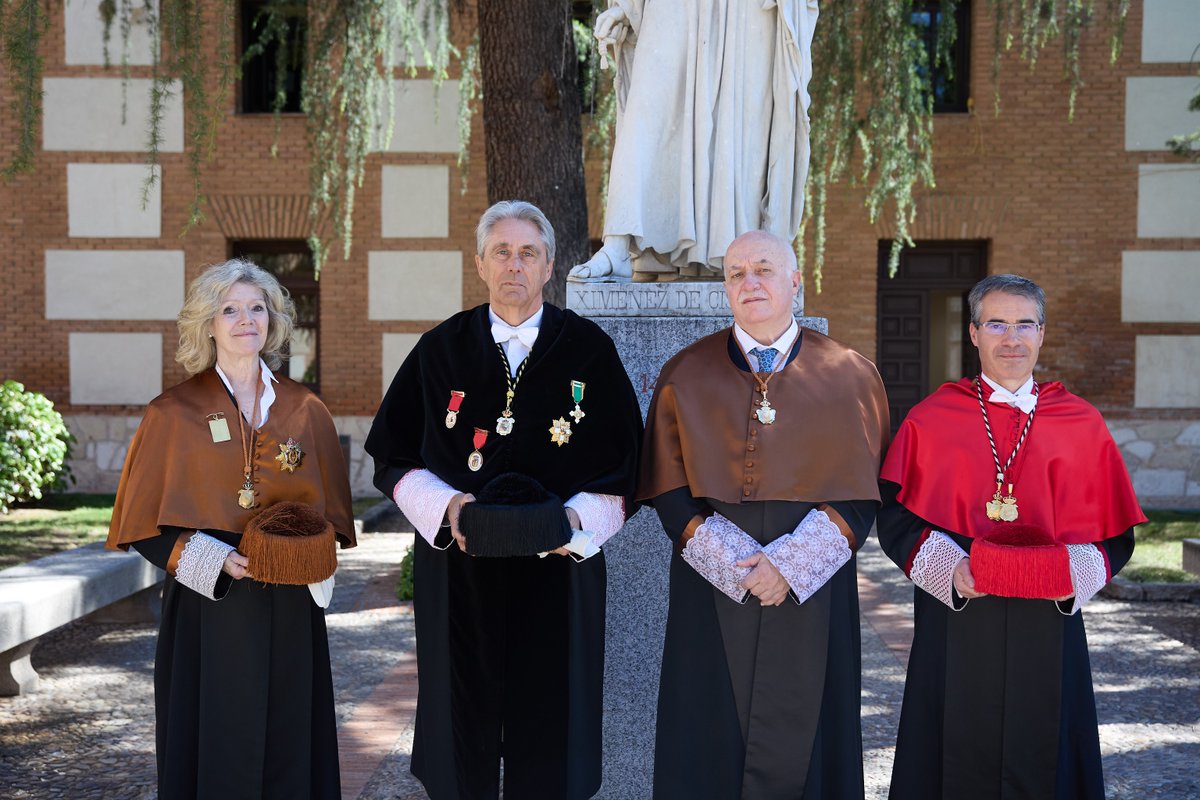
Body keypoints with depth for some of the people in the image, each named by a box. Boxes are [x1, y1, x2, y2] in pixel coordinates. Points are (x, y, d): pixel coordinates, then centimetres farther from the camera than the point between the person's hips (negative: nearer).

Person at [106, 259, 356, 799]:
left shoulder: (305, 411, 6)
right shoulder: (173, 414, 0)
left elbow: (333, 512, 11)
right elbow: (144, 524, 0)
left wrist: (305, 551, -9)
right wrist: (213, 560, -13)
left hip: (289, 611, 2)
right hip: (207, 608, -2)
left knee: (288, 743, 7)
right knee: (216, 745, 3)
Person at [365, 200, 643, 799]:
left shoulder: (589, 350, 2)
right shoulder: (441, 350, 5)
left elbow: (622, 464, 1)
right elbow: (394, 457, 6)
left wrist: (576, 517, -16)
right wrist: (446, 506, -11)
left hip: (555, 573, -1)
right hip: (458, 574, 1)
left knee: (547, 742, 5)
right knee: (462, 733, 7)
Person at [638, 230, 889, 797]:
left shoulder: (849, 377, 3)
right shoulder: (686, 375, 3)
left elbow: (860, 492, -1)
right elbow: (669, 490, -1)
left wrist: (789, 563, -12)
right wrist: (733, 563, -12)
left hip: (812, 593, 0)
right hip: (711, 590, 0)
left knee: (797, 740, 5)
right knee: (712, 739, 5)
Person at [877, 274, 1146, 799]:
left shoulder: (1082, 425, 6)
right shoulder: (930, 420, 3)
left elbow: (1115, 535, 6)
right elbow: (895, 518, 0)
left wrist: (1070, 572, -13)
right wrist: (950, 567, -16)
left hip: (1049, 625, 1)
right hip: (954, 631, -1)